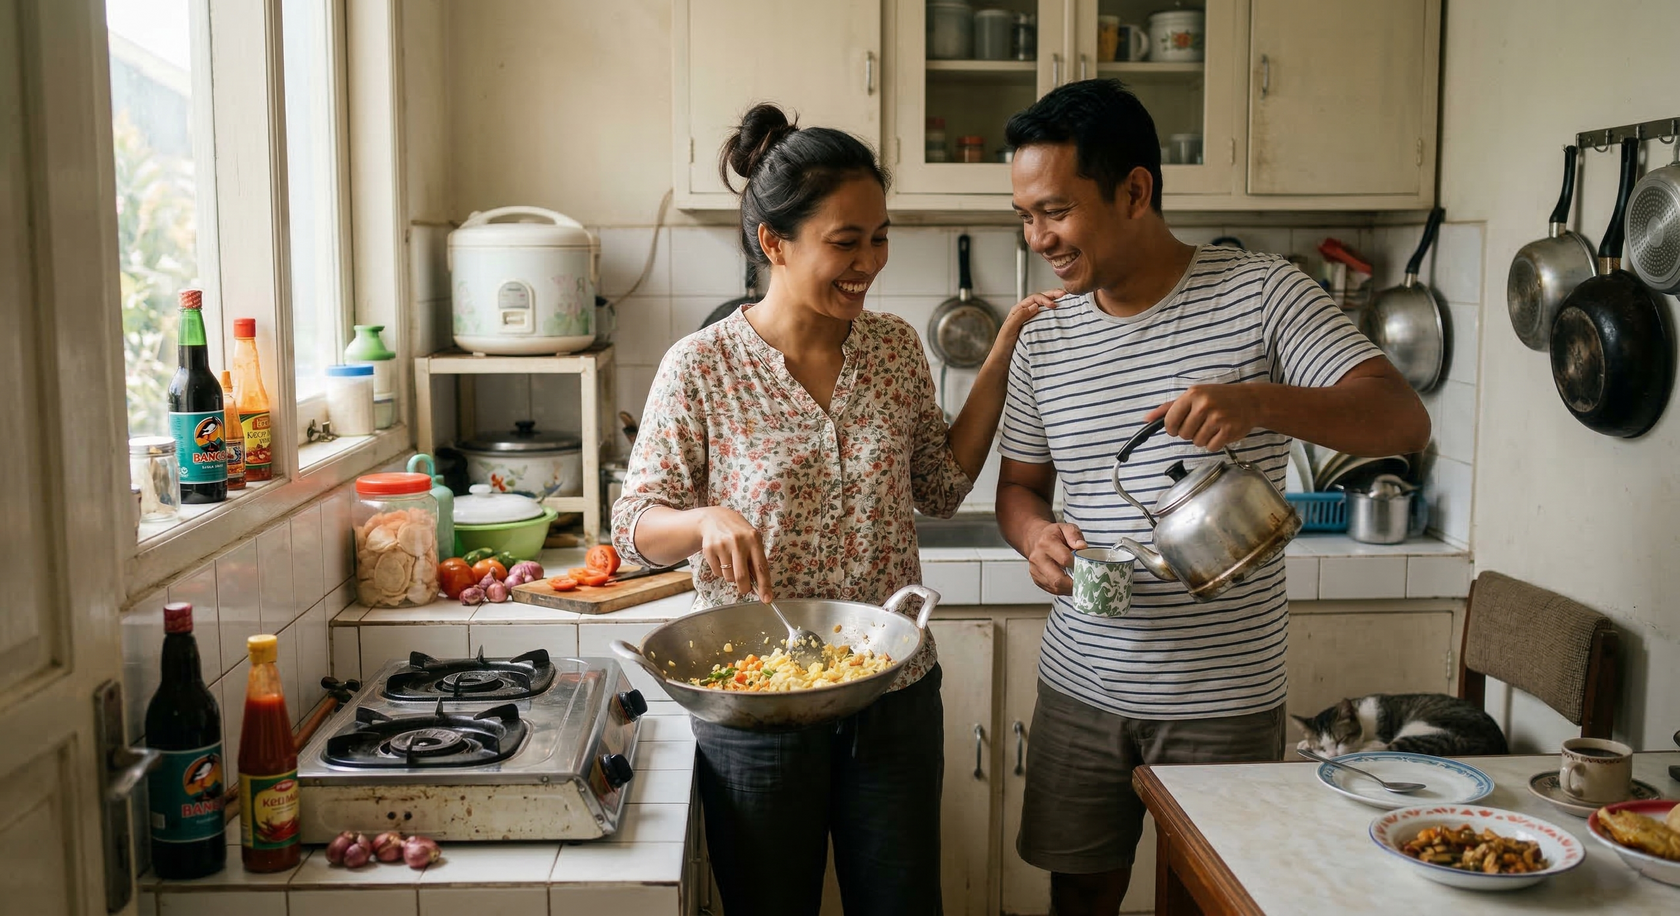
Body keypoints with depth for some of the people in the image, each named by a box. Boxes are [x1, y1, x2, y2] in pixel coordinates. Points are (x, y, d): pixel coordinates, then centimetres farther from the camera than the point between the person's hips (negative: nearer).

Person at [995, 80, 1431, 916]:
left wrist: (1258, 401, -33)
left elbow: (1404, 420, -15)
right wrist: (1035, 533, -11)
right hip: (1080, 688, 4)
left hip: (1224, 697, -3)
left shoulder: (1262, 294, -9)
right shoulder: (1044, 337, 4)